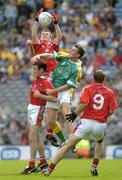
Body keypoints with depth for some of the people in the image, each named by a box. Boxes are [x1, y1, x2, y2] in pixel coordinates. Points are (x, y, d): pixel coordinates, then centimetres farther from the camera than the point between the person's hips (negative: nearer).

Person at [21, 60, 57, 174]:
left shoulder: (46, 82, -19)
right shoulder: (36, 79, 6)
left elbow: (54, 98, -24)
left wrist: (40, 95, -24)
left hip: (37, 109, -10)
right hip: (31, 108, 10)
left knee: (32, 139, -9)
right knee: (36, 138, 17)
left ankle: (31, 165, -6)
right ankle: (43, 161, 28)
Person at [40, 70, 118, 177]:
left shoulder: (88, 89, 4)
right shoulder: (109, 92, 10)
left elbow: (84, 103, -13)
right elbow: (111, 111, 5)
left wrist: (75, 114, -3)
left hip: (87, 122, -2)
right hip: (101, 124, 2)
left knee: (68, 145, -3)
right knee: (100, 142, 35)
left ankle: (50, 169, -8)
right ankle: (94, 167, 24)